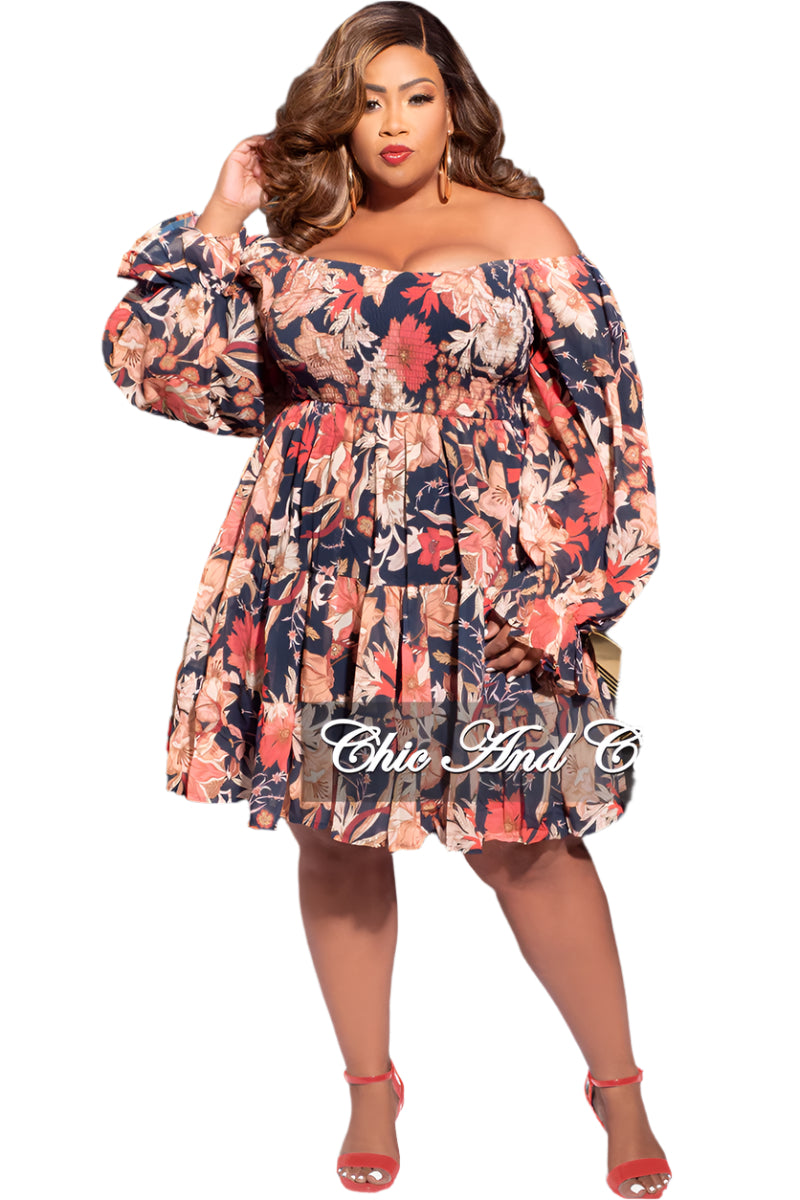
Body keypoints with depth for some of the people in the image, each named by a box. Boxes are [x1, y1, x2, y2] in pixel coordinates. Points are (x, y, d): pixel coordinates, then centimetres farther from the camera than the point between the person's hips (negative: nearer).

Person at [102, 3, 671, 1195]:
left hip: (485, 583, -3)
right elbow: (170, 361, 6)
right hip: (325, 578, 3)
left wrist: (587, 568, -8)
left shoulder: (522, 229, 2)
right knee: (335, 827, 9)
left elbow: (602, 404, 0)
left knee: (521, 837, -1)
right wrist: (220, 220, 4)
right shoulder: (296, 242, 10)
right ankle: (370, 1085, 29)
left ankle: (619, 1084, 19)